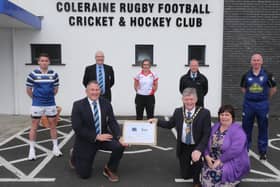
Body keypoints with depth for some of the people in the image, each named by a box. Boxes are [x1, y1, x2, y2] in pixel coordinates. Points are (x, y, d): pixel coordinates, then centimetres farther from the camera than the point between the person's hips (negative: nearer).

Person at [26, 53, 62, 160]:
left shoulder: (54, 74, -1)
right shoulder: (33, 74, -7)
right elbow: (28, 89, 2)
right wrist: (36, 98, 10)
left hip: (51, 104, 2)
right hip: (37, 104, -2)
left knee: (53, 125, 8)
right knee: (34, 126, 5)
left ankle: (55, 147, 20)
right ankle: (32, 149, 16)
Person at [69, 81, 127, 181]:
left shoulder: (106, 103, -6)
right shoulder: (78, 105, -16)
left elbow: (112, 123, -8)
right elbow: (77, 128, -20)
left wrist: (119, 137, -24)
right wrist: (96, 137, -25)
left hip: (103, 137, 3)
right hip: (86, 141, -3)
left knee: (119, 145, -24)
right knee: (84, 174, 4)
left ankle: (109, 169, 3)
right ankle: (74, 155, 36)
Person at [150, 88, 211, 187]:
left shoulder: (204, 113, -18)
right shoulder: (178, 112, -6)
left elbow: (206, 134, -21)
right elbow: (170, 124, 9)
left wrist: (199, 150, -33)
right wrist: (157, 121, -4)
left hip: (196, 147, -3)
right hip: (183, 147, 3)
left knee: (196, 158, -30)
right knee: (185, 175, 10)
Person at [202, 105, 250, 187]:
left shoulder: (237, 131, -12)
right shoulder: (215, 127, 8)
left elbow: (235, 150, -24)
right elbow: (207, 143, 6)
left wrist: (220, 160, -23)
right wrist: (207, 156, -10)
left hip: (233, 162, -5)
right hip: (214, 160, 5)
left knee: (217, 172, -29)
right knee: (206, 171, -21)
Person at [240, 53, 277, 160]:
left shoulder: (267, 75, -4)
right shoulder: (246, 75, 0)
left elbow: (273, 89, 8)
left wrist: (265, 97, 12)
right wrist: (250, 96, 10)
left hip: (262, 105, -1)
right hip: (248, 104, 1)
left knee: (263, 129, 8)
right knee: (246, 128, 9)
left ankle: (263, 152, 21)